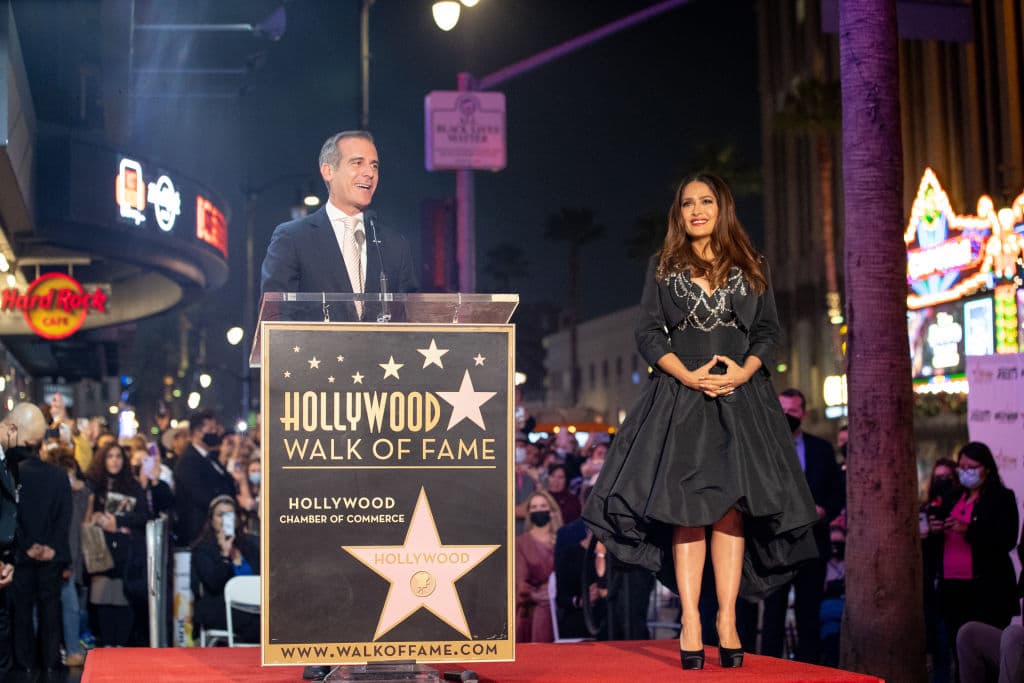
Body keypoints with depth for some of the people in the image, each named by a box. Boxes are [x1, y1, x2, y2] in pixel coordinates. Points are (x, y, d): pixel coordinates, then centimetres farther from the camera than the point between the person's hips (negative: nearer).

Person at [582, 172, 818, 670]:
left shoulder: (751, 268, 13)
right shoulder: (663, 267, 11)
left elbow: (769, 330, 10)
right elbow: (648, 333, 5)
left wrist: (744, 372, -8)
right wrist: (688, 375, -10)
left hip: (740, 397, 1)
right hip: (680, 396, -1)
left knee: (732, 507, -5)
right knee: (687, 509, -8)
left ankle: (727, 620, -2)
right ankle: (690, 621, -9)